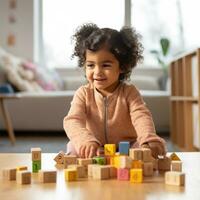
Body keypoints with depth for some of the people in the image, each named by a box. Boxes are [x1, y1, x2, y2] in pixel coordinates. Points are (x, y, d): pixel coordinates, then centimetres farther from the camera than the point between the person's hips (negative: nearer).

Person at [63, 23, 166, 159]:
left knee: (159, 147, -24)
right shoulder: (83, 94, -4)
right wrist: (87, 141, -44)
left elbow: (141, 117, -22)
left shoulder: (129, 92, -5)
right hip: (95, 152, 1)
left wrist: (149, 141, -45)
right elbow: (72, 121, -20)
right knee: (73, 147, -26)